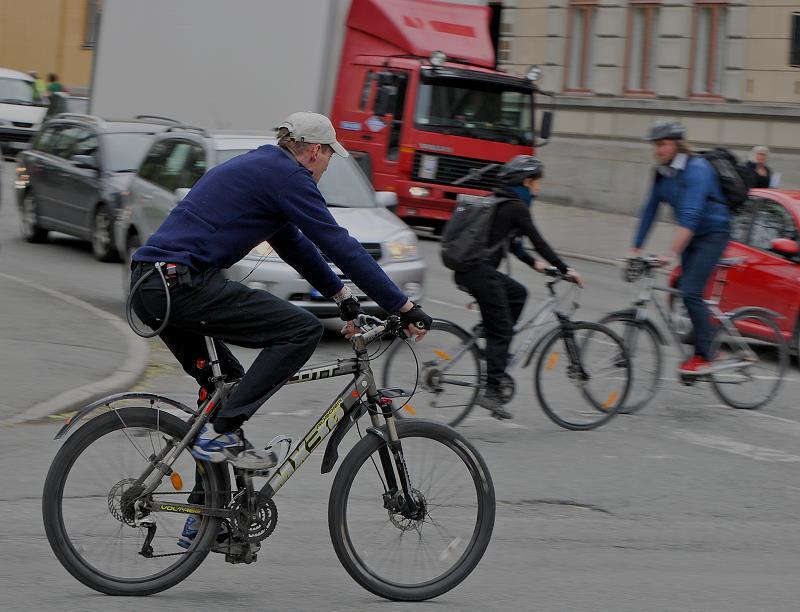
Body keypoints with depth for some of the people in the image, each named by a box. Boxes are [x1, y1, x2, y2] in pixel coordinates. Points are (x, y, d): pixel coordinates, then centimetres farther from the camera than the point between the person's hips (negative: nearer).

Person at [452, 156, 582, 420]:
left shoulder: (500, 203, 19)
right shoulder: (516, 207, -9)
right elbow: (538, 242, -9)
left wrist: (533, 262, 29)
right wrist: (565, 270, -2)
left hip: (467, 269, 9)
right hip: (479, 272, -9)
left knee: (518, 293, 24)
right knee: (501, 331, -4)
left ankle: (496, 350, 19)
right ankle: (492, 393, -8)